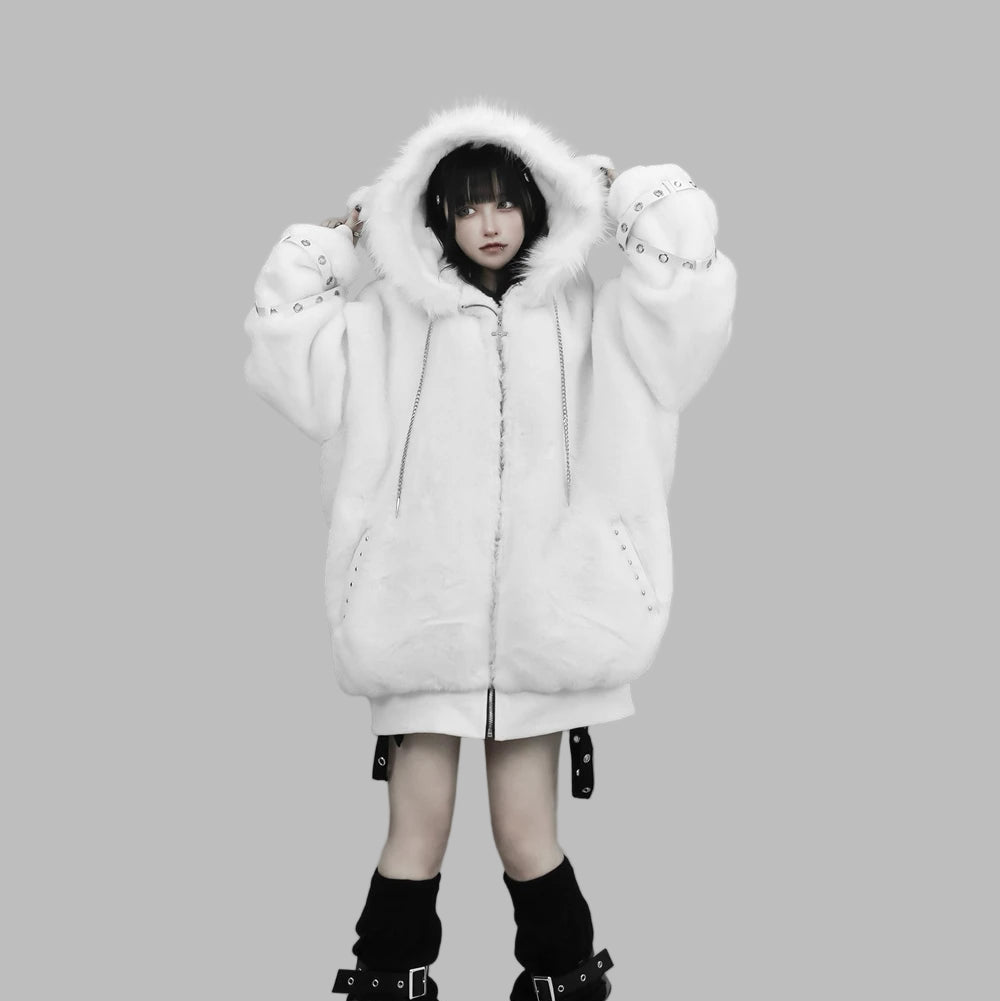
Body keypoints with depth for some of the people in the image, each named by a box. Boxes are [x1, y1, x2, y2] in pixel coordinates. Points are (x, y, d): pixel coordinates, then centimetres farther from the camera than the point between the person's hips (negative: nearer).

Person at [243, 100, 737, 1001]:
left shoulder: (579, 317, 8)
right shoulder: (398, 321, 11)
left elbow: (688, 278, -4)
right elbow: (284, 338, 6)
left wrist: (620, 192, 8)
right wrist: (337, 242, 9)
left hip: (534, 613, 0)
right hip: (427, 613, 1)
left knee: (527, 839, 3)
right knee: (415, 835, 3)